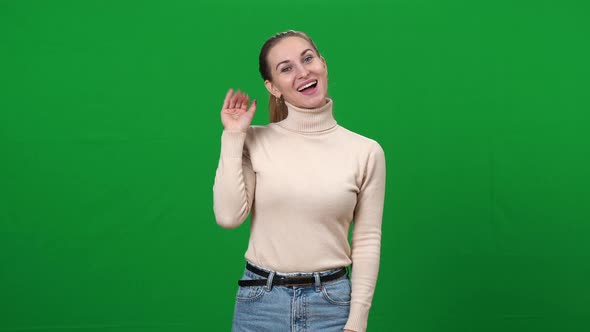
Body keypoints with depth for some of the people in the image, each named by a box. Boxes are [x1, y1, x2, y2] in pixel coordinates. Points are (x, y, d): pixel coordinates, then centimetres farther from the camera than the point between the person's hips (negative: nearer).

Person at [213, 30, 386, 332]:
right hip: (260, 301, 1)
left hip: (330, 303, 0)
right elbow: (228, 216, -11)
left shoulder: (366, 152, -3)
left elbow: (367, 243, -1)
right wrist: (232, 137, -9)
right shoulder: (255, 141, -2)